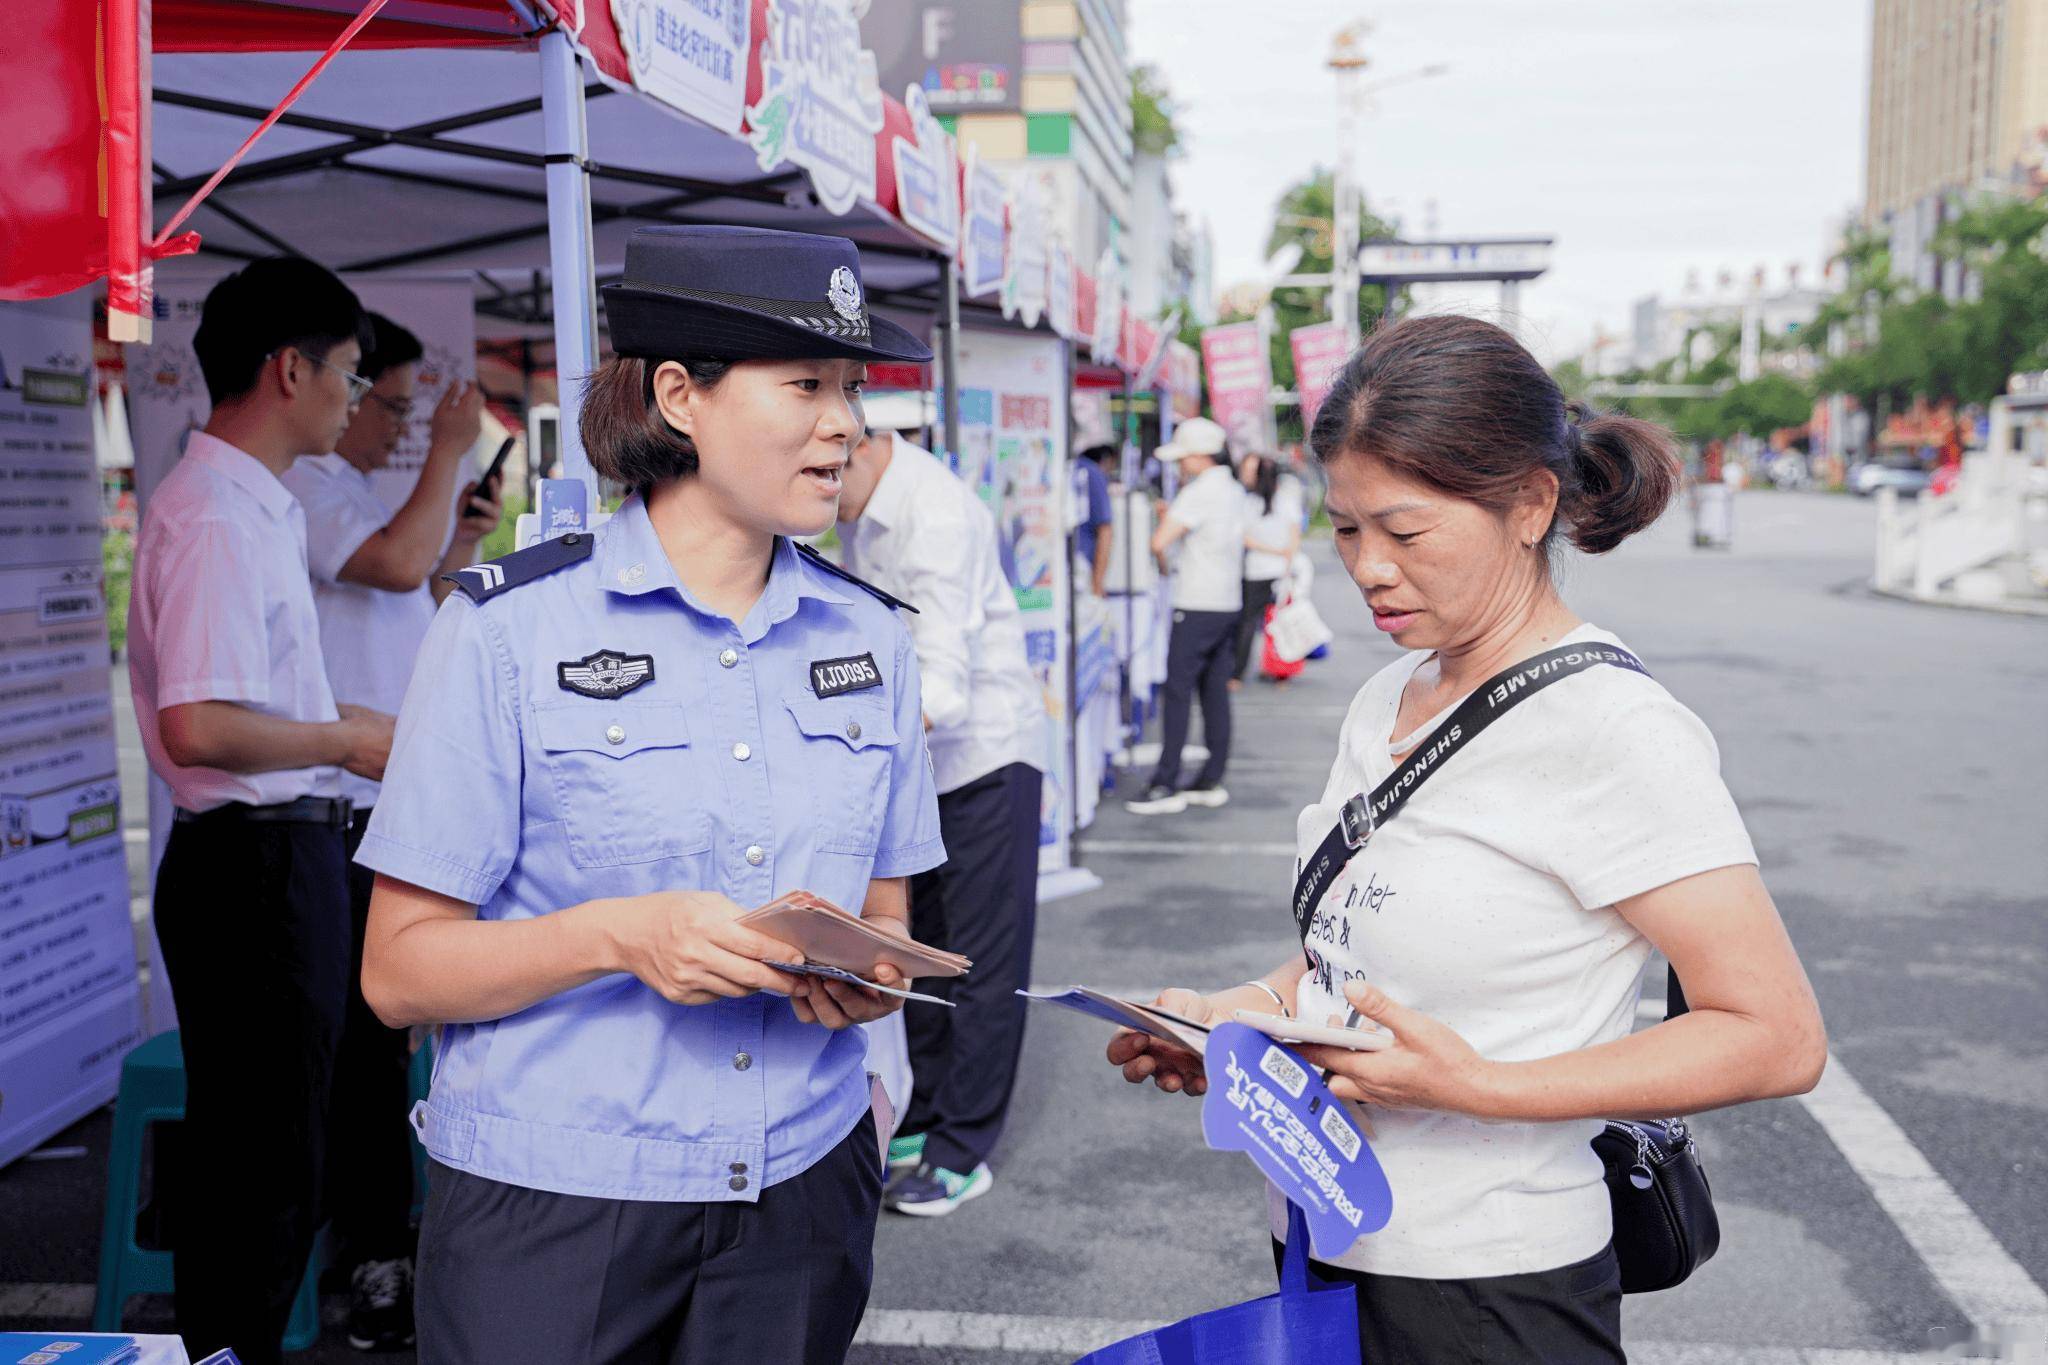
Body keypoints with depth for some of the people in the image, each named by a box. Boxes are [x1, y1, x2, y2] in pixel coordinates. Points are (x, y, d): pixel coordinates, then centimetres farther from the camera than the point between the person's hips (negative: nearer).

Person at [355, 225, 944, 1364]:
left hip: (802, 1195, 4)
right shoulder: (511, 628, -9)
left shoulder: (869, 636, 4)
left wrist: (867, 976, -10)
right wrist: (620, 937, -24)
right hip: (550, 1218, -3)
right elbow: (400, 971, -8)